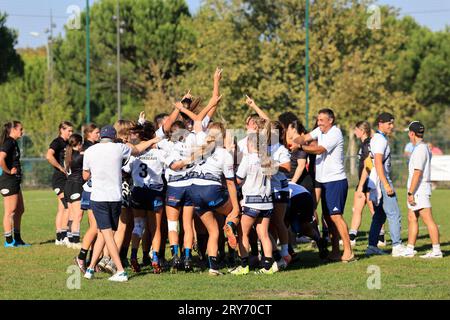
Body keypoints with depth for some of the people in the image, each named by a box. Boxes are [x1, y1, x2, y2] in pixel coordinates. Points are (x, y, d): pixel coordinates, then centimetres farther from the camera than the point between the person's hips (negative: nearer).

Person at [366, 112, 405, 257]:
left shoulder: (376, 139, 18)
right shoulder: (381, 140, -13)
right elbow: (378, 163, -22)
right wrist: (386, 185, -25)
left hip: (378, 181, 10)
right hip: (381, 180, -10)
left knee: (379, 215, 13)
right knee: (394, 214, -10)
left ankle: (372, 246, 13)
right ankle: (397, 247, -12)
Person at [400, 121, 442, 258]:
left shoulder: (420, 149, -16)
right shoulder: (425, 148, 16)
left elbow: (417, 173, -21)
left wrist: (410, 193, -21)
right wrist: (411, 192, 20)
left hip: (419, 190, -10)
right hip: (419, 190, 10)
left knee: (428, 220, -9)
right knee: (412, 219, 12)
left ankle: (436, 250, -10)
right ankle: (409, 250, 15)